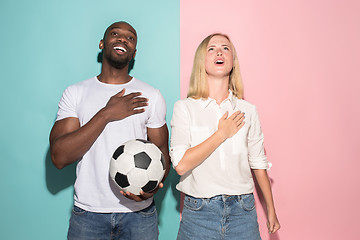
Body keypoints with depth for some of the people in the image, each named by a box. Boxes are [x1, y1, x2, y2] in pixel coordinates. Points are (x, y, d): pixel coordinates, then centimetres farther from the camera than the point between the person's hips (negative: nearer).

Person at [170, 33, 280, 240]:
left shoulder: (248, 111, 2)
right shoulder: (185, 108, -6)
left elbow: (258, 164, 8)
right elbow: (181, 164, -16)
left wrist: (271, 211, 13)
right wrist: (222, 134, -13)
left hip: (242, 211, 2)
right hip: (199, 213, -2)